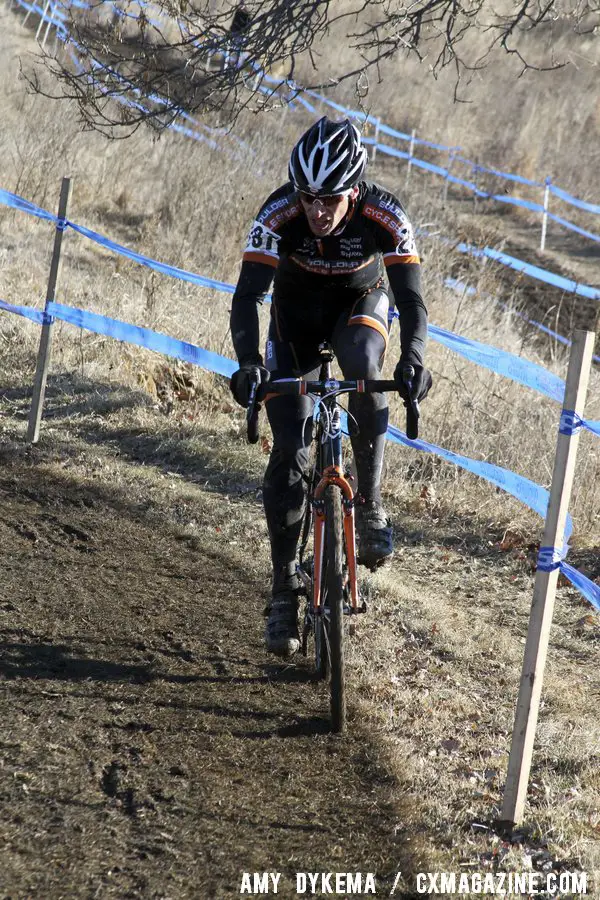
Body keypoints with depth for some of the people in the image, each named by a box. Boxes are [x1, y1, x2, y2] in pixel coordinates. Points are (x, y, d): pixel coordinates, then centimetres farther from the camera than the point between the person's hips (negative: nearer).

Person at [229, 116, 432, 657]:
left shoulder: (385, 217, -31)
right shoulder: (279, 215, -32)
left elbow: (411, 299, -32)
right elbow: (247, 296, -34)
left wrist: (413, 362, -49)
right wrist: (249, 362, -50)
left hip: (359, 302, 0)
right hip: (296, 311, 1)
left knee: (362, 367, -36)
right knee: (289, 450, -9)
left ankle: (370, 505, -19)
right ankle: (284, 590, 0)